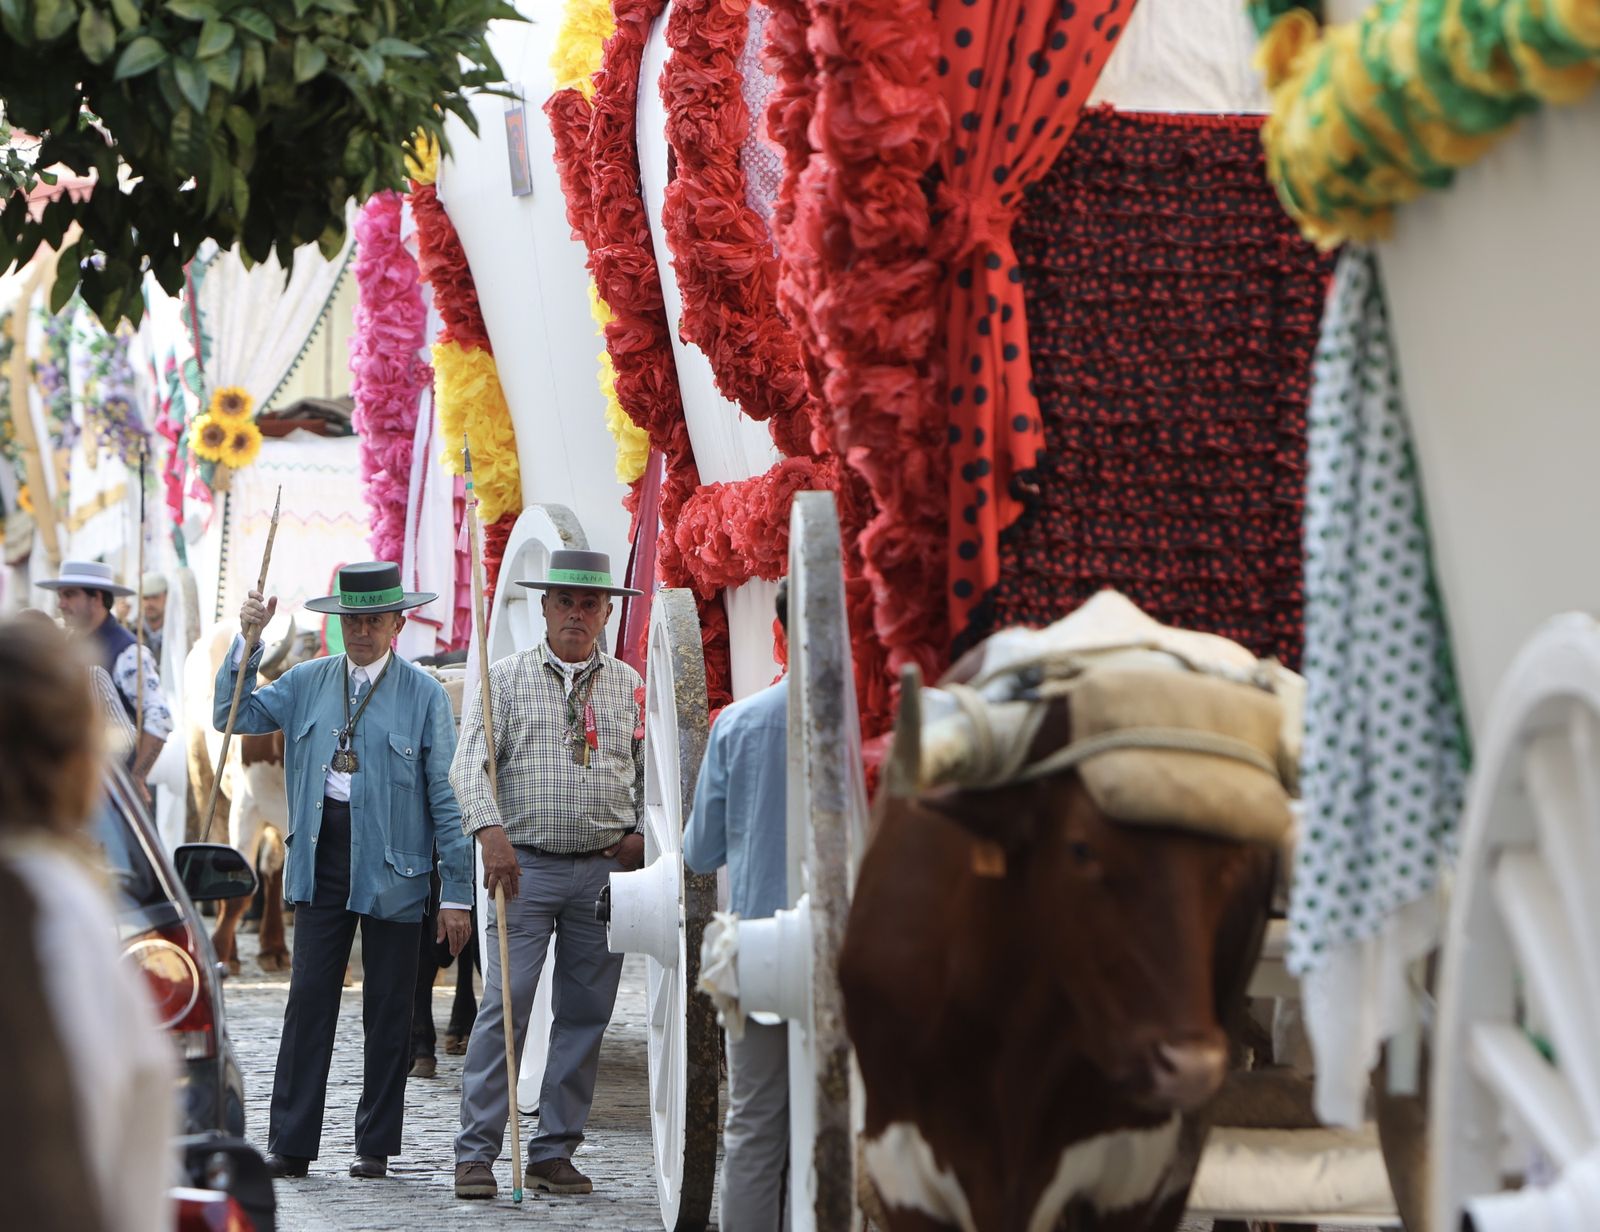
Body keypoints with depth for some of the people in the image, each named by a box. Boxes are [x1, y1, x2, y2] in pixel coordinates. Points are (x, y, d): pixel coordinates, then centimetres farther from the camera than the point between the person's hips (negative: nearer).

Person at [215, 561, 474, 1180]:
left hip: (393, 867, -2)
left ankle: (376, 1145, 14)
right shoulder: (307, 682, 9)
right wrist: (248, 641, -1)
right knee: (310, 998, -1)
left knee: (387, 1008, 4)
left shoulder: (424, 694, -2)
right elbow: (233, 715, 11)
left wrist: (457, 893, -7)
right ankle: (290, 1144, 1)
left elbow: (448, 798, -3)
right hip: (322, 855, 2)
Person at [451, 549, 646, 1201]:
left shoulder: (629, 685, 13)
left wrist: (644, 833, 1)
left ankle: (554, 1152, 12)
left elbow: (651, 767, 18)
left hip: (605, 871, 3)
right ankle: (476, 1152, -6)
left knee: (585, 1013, 5)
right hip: (525, 865, -3)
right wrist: (491, 831, -21)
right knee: (504, 1006, -9)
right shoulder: (505, 678, 4)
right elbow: (471, 763, -5)